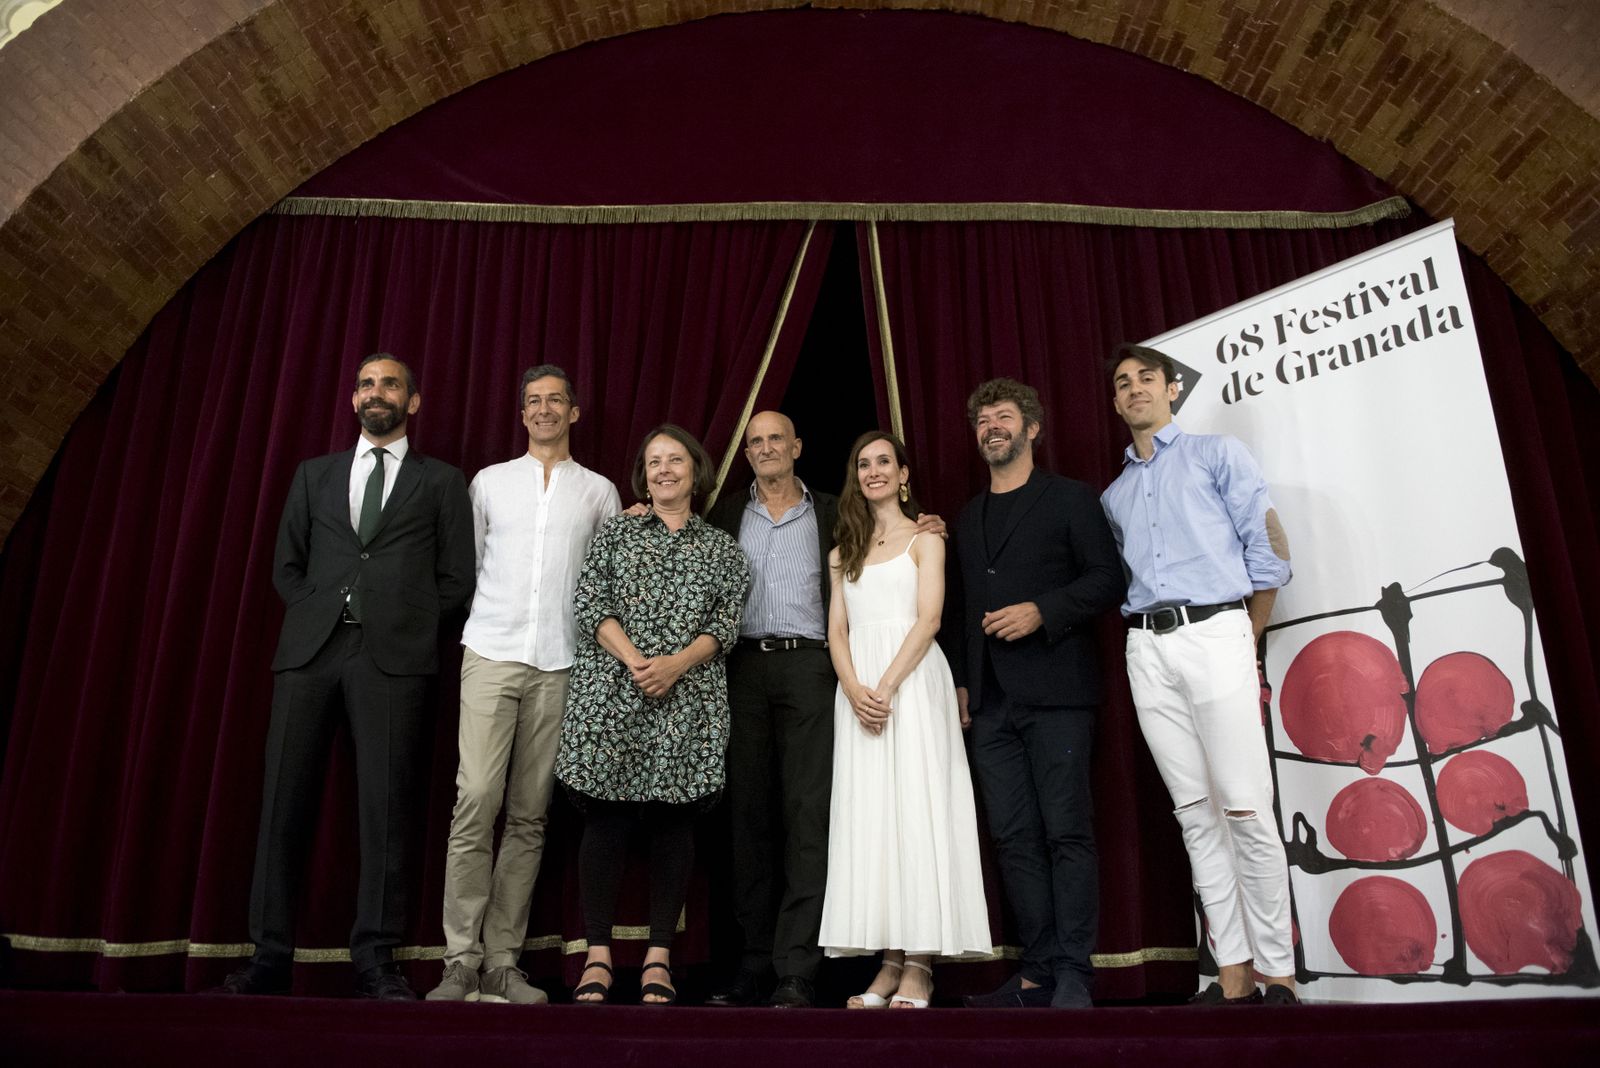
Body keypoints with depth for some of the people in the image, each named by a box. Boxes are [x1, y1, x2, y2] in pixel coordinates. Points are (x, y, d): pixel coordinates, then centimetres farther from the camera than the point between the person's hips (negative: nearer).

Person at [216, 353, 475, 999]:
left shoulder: (442, 482, 13)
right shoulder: (314, 474, 22)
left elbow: (456, 581, 8)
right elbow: (286, 566, 18)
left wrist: (404, 619, 1)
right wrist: (321, 608, 5)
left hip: (393, 655, -3)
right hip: (309, 648, 3)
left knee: (385, 807, -5)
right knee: (284, 801, 1)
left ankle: (375, 963, 1)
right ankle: (269, 957, 9)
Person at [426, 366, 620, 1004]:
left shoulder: (600, 492, 13)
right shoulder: (490, 482, 15)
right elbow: (467, 565, 17)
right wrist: (475, 626, 11)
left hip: (559, 664, 0)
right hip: (491, 655, 0)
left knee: (529, 815, 2)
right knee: (476, 800, -10)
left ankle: (502, 962, 7)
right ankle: (462, 960, -3)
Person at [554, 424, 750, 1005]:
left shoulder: (721, 547, 12)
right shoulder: (616, 532, 12)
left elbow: (726, 624, 4)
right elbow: (589, 603, 2)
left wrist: (676, 664, -12)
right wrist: (632, 660, -12)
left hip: (687, 700, 0)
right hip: (611, 695, 0)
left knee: (672, 821, 2)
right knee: (605, 817, -1)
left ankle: (658, 957, 11)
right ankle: (598, 956, 9)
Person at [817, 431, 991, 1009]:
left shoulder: (924, 539, 7)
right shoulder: (843, 552, 20)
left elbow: (928, 619, -5)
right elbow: (837, 630, 11)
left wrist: (886, 687, -16)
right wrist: (854, 689, -8)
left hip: (912, 681, -4)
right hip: (857, 690, 4)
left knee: (915, 808, -7)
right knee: (867, 814, 1)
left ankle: (919, 966, -2)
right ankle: (890, 961, 6)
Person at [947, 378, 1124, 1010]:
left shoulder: (1070, 499, 5)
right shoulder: (969, 518, 22)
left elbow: (1106, 580, -3)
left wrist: (1041, 611, -15)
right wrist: (961, 682, 14)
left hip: (1055, 694, -5)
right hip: (991, 702, 6)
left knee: (1067, 832, -4)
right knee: (1014, 838, 4)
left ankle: (1073, 975, 2)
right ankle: (1038, 971, 11)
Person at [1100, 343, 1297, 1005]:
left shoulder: (1218, 455, 8)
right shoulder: (1114, 494, 22)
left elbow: (1267, 551, 2)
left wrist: (1246, 645, 2)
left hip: (1213, 632, -4)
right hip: (1147, 649, 4)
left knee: (1245, 810, -9)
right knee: (1195, 813, 3)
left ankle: (1276, 972, 0)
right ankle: (1235, 975, 7)